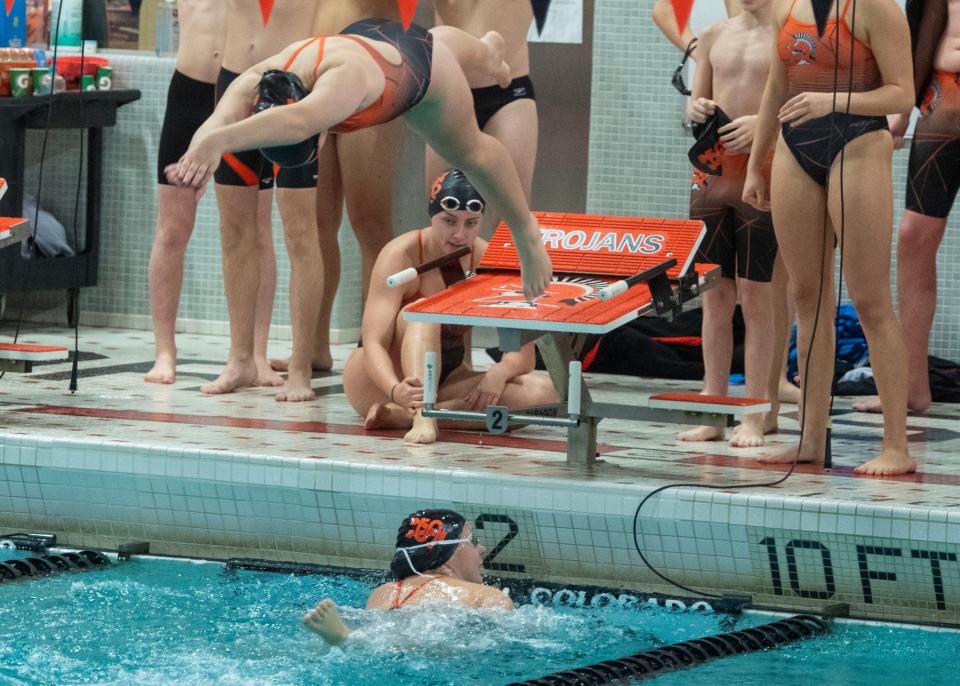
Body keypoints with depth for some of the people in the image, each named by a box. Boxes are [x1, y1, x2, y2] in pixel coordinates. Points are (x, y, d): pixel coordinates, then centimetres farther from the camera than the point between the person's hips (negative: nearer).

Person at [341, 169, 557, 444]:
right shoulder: (401, 255, -18)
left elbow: (523, 354, -9)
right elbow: (374, 343, -27)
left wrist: (499, 372, -33)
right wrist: (396, 391, -48)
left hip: (445, 380, 4)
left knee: (543, 392, -21)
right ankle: (422, 416, -51)